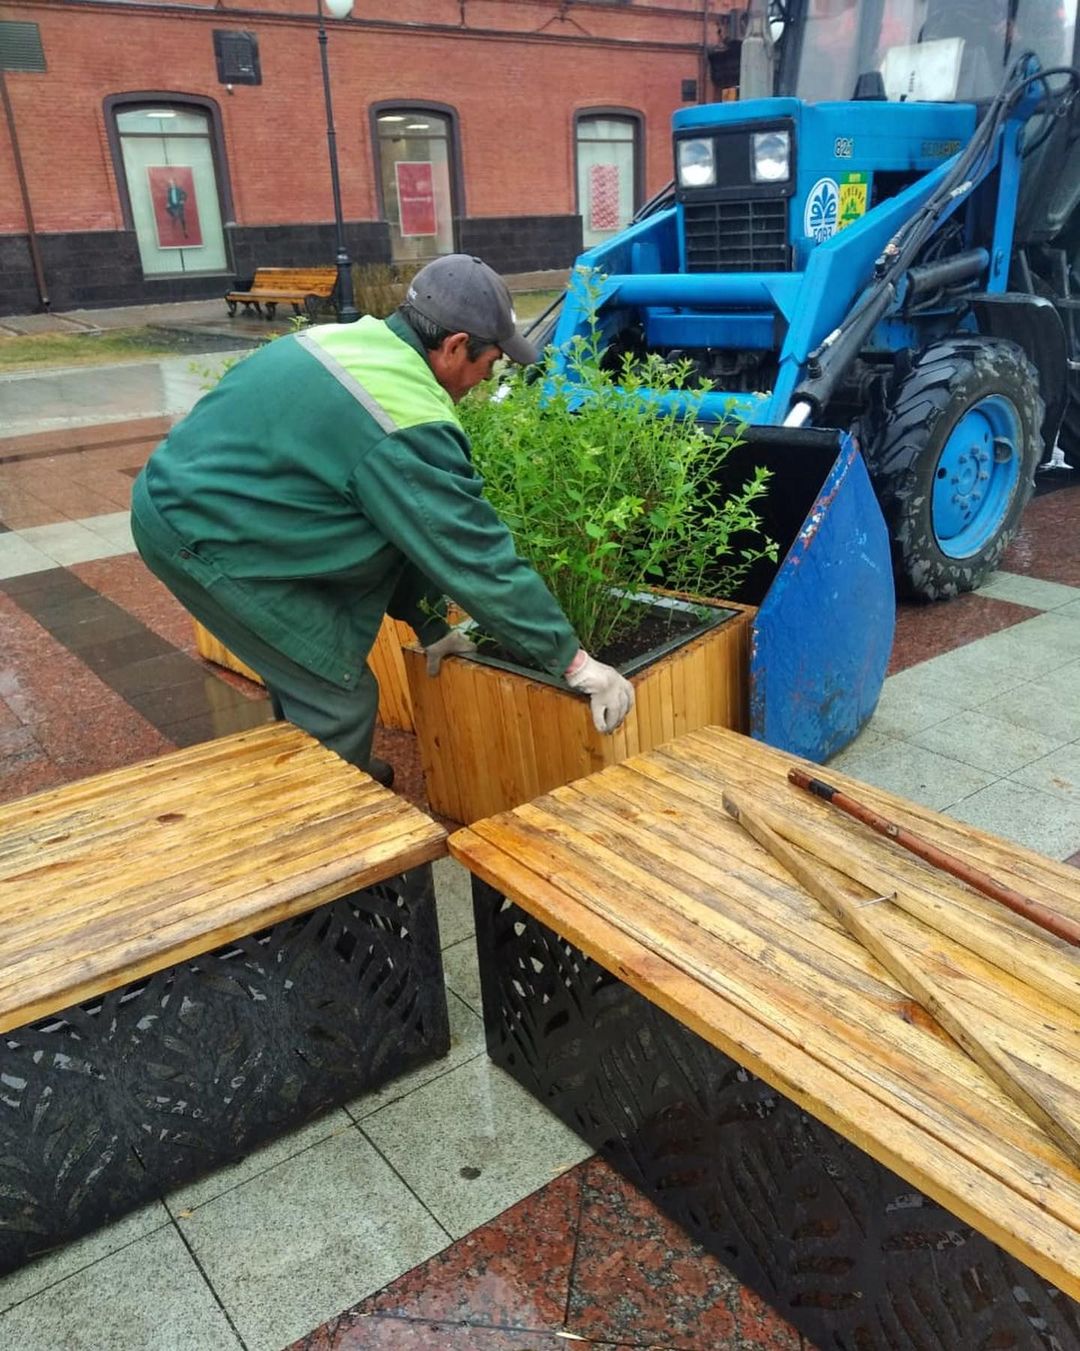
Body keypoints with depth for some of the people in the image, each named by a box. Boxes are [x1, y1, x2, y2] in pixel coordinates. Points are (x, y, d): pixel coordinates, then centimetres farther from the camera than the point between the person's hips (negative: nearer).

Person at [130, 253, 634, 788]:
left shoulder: (353, 339, 7)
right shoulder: (408, 422, -22)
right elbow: (477, 557, -18)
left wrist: (429, 623, 17)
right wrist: (573, 660, -8)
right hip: (201, 534, -10)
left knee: (302, 666, 22)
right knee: (341, 698, -3)